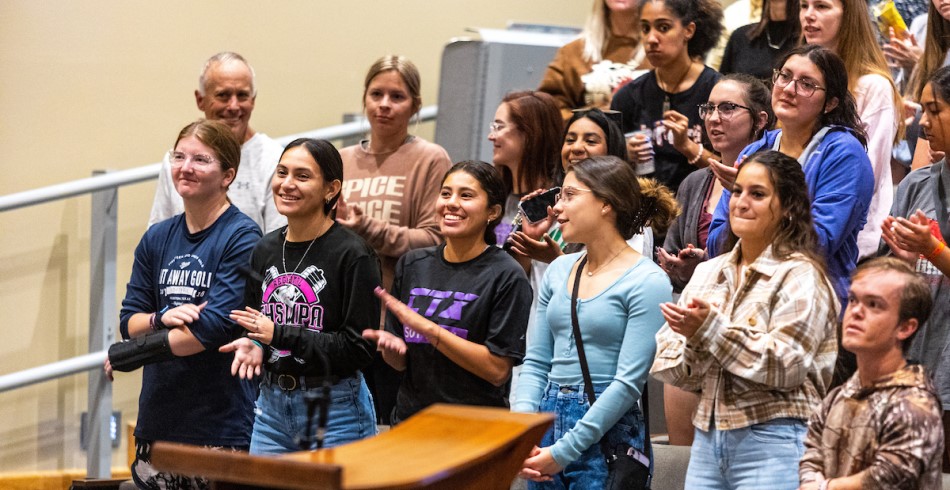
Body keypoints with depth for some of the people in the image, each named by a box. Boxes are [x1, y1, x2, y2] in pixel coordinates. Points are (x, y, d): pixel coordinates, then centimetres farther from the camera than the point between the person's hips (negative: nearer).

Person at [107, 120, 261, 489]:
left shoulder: (241, 237, -7)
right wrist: (162, 319, -13)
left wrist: (125, 357, -8)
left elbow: (216, 327, -15)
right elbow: (129, 320, 12)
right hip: (158, 420, 6)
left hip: (221, 423, -6)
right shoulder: (157, 238, 13)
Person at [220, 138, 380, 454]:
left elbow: (360, 348, -14)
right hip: (272, 407, 6)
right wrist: (252, 346, -2)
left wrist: (279, 335, -17)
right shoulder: (265, 250, 10)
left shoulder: (352, 255, -11)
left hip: (335, 410, -6)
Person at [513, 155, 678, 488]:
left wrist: (564, 451, -15)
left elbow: (628, 383, -14)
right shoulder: (559, 270, 10)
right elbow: (536, 363, 11)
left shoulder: (647, 282, -9)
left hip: (607, 432, -6)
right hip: (548, 420, 6)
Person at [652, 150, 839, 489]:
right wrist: (693, 340, -12)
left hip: (772, 443, -6)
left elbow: (785, 366, -15)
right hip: (708, 438, 6)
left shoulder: (799, 276, -4)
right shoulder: (707, 273, 14)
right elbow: (665, 362, 10)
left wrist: (712, 327, -17)